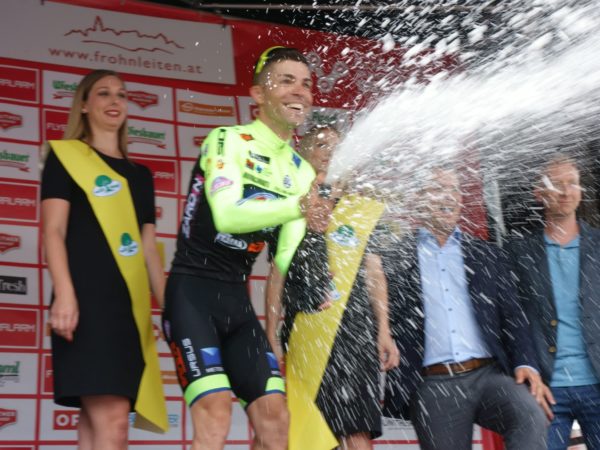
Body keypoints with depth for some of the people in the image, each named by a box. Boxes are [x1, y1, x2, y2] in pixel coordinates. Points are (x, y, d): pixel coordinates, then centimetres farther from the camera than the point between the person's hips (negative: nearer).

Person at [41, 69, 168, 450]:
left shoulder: (141, 175, 23)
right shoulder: (66, 155, 7)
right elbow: (54, 231, -3)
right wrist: (65, 294, -16)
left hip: (132, 305, 6)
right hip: (89, 298, -6)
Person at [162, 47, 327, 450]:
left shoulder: (302, 172, 12)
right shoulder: (228, 140, -9)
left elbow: (286, 256, 9)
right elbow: (227, 215, -26)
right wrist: (296, 207, -38)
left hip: (237, 299, 7)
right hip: (194, 292, -7)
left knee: (274, 416, 2)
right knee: (216, 414, -18)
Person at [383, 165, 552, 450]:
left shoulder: (487, 256, 17)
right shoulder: (396, 258, 9)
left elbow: (512, 317, 13)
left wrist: (525, 364, -4)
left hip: (488, 375, 2)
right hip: (433, 387, -1)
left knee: (531, 416, -27)